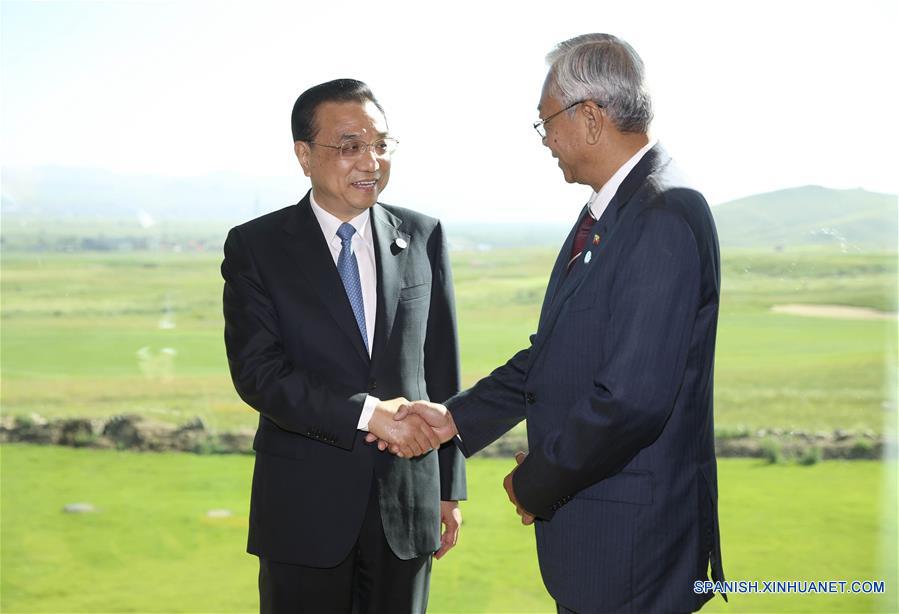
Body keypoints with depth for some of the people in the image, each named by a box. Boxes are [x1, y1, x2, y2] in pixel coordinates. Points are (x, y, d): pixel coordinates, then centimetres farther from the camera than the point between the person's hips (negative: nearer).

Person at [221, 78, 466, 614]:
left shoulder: (423, 237, 5)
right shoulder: (256, 247, -3)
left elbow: (443, 368, 7)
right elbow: (257, 372, -13)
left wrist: (449, 488, 8)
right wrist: (367, 413, -22)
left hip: (407, 501, 2)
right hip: (305, 506, -2)